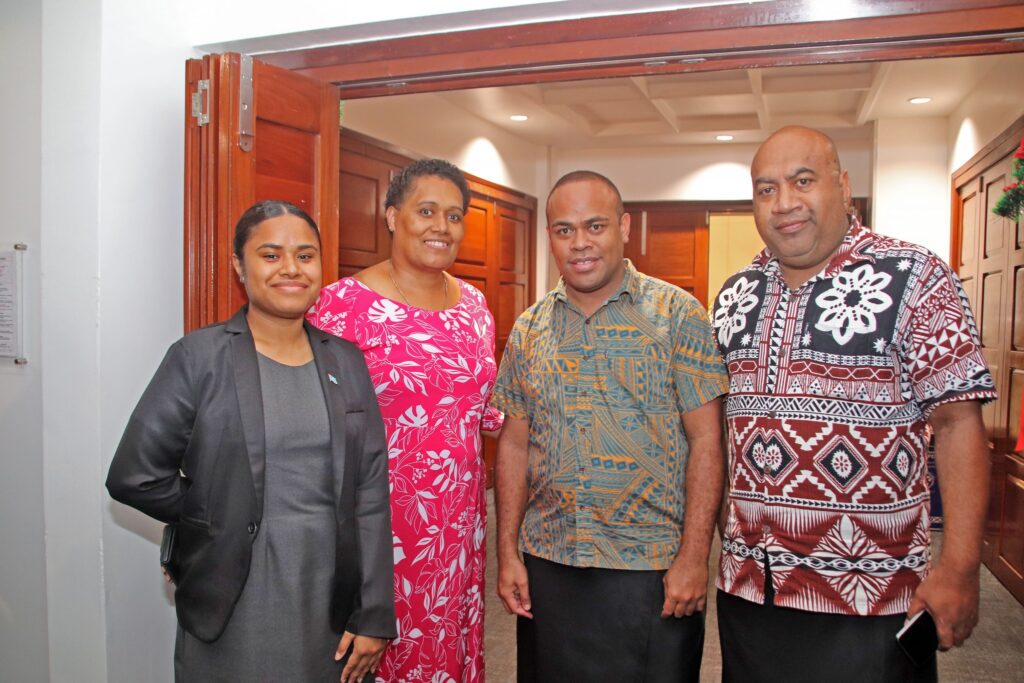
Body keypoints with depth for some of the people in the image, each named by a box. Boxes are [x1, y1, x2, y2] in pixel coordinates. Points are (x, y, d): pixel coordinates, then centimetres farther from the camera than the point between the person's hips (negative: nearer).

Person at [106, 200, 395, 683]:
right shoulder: (198, 356, -5)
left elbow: (370, 492, 0)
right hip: (234, 612, -2)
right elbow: (133, 477, -7)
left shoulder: (346, 360, 3)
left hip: (333, 606, 3)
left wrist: (374, 615, -2)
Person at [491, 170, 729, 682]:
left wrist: (694, 556, -12)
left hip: (653, 571, -3)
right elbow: (515, 443, 7)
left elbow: (705, 441, -8)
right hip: (546, 565, 4)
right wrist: (506, 553, 4)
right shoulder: (529, 328, 4)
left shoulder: (678, 314, -7)